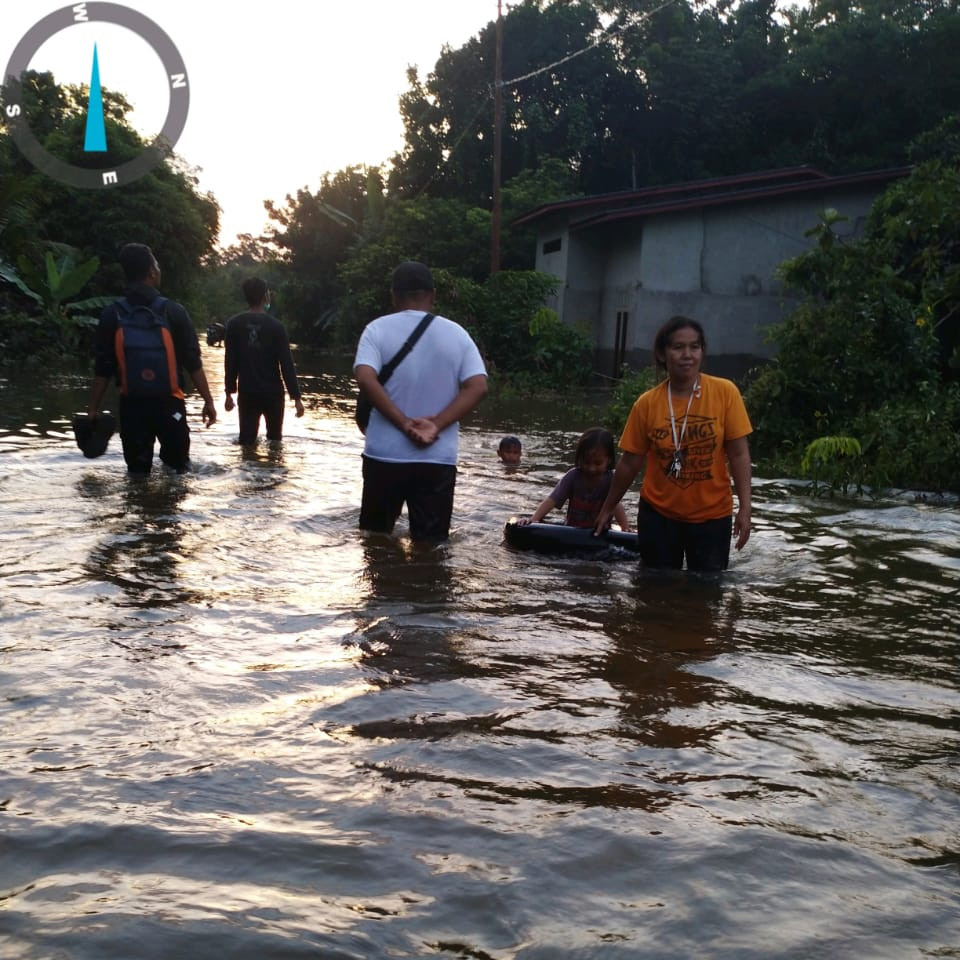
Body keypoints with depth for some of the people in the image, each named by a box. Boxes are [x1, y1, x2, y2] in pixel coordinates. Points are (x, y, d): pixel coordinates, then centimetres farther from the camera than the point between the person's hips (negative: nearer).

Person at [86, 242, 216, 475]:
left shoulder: (111, 315, -3)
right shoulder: (173, 311, -6)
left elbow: (102, 369, -3)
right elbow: (193, 363, -5)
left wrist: (92, 410, 4)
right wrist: (208, 401, 3)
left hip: (131, 406, 1)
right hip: (169, 404, -1)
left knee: (137, 471, 9)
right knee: (178, 469, 12)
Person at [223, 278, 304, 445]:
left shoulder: (234, 324, -1)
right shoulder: (275, 326, -9)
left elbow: (230, 361, 1)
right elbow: (287, 364, -10)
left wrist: (229, 392, 10)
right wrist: (296, 396, -7)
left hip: (247, 393, 2)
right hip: (272, 392, -2)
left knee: (247, 440, 4)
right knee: (274, 438, 14)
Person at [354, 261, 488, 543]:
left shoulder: (378, 329, -1)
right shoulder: (456, 334, 5)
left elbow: (365, 379, -18)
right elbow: (478, 387, -7)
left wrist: (404, 423, -15)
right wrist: (437, 426, -12)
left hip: (385, 455, 0)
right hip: (439, 459, 1)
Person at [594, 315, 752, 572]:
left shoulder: (725, 392, -10)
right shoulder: (647, 403, -7)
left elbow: (738, 454, -7)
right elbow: (630, 463, 2)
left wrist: (744, 508, -13)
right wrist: (607, 509, 8)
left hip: (712, 516, -1)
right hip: (658, 515, 1)